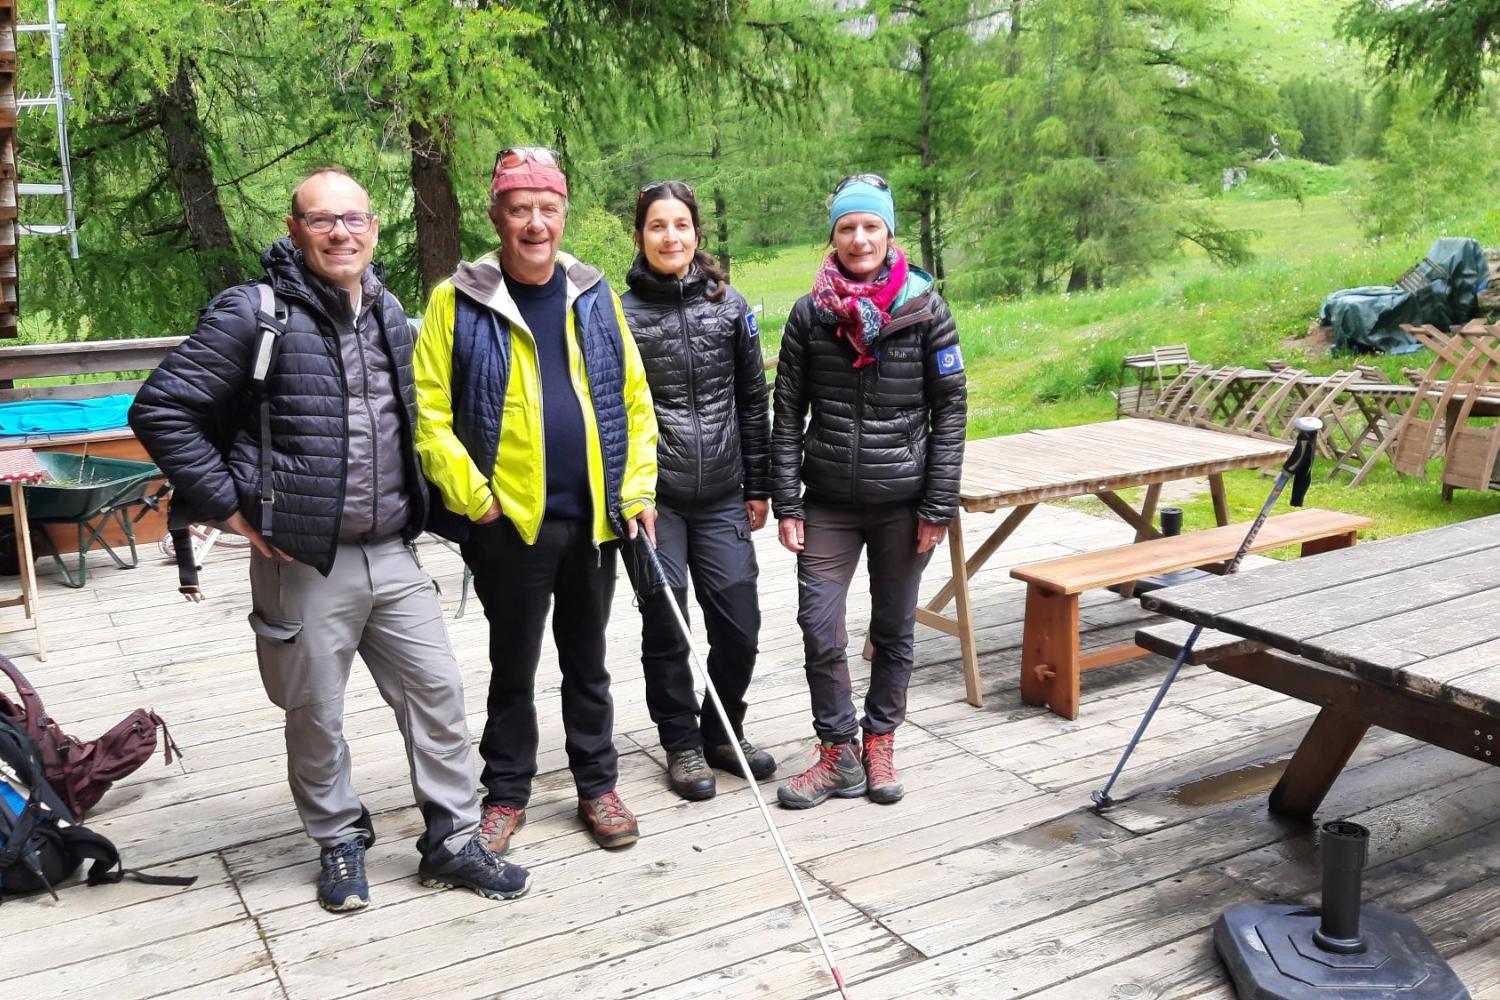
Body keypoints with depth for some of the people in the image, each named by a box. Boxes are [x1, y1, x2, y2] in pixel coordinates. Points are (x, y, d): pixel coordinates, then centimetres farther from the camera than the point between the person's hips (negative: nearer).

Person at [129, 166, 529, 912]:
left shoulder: (389, 312, 9)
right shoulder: (254, 313, -11)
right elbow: (160, 411, -11)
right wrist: (228, 504, -11)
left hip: (392, 555, 5)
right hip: (303, 564, -5)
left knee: (437, 691, 7)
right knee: (316, 717, 9)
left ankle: (452, 841, 21)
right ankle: (340, 841, 31)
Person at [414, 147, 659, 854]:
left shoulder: (593, 296, 5)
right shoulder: (459, 301, -6)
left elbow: (633, 397, 8)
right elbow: (430, 411, -7)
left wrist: (638, 489, 1)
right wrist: (473, 498, -12)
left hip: (593, 518, 3)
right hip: (509, 522, -3)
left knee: (587, 662, 16)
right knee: (513, 666, 11)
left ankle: (597, 786, 30)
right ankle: (506, 793, 27)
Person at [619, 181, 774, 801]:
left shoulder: (729, 305, 5)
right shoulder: (621, 314, -2)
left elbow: (753, 400, 9)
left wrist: (758, 487, 8)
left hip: (722, 497, 2)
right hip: (654, 497, -2)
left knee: (739, 623, 2)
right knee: (666, 627, 5)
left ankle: (723, 733, 26)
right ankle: (683, 745, 23)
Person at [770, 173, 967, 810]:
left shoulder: (925, 309, -2)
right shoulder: (810, 314, 1)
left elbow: (951, 408, -1)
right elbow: (787, 414, 2)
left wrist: (939, 505, -6)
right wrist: (786, 504, -3)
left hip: (902, 500, -1)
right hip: (828, 501, 1)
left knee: (894, 630, 10)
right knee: (820, 630, -4)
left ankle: (880, 744, 28)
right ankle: (839, 755, 14)